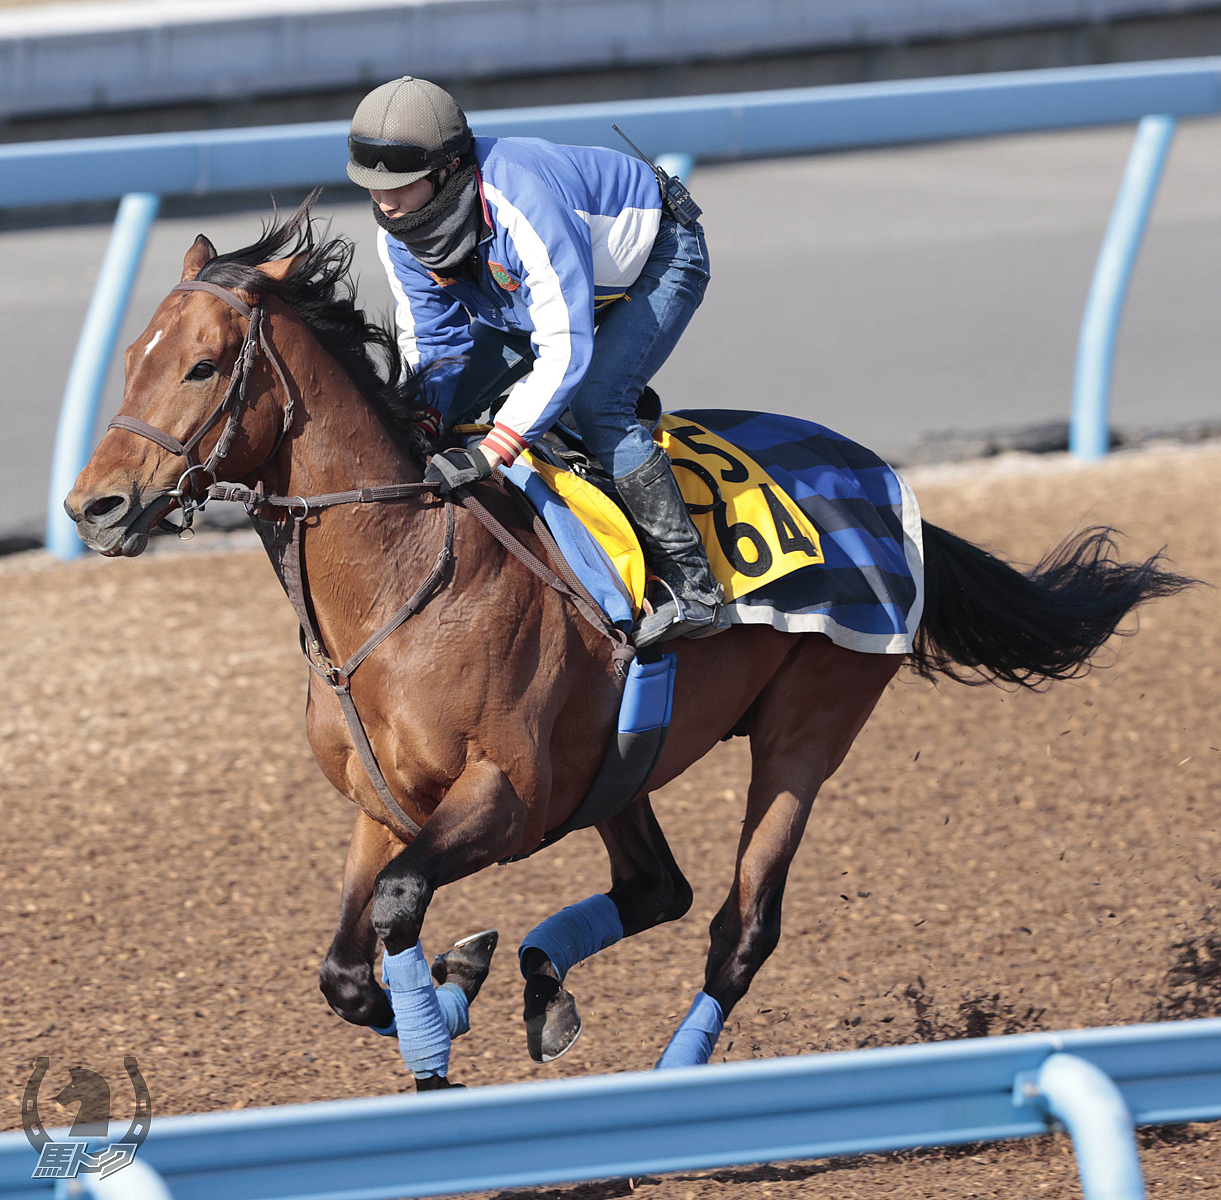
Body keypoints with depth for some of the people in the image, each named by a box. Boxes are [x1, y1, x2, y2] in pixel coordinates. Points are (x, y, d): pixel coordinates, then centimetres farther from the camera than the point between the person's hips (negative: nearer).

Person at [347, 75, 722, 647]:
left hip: (659, 259, -8)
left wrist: (486, 454, -51)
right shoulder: (398, 234, -19)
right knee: (441, 401, -1)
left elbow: (564, 352, -45)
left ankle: (690, 583, -23)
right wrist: (419, 424, -29)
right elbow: (431, 343, -9)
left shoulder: (526, 207, -44)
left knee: (594, 400, -30)